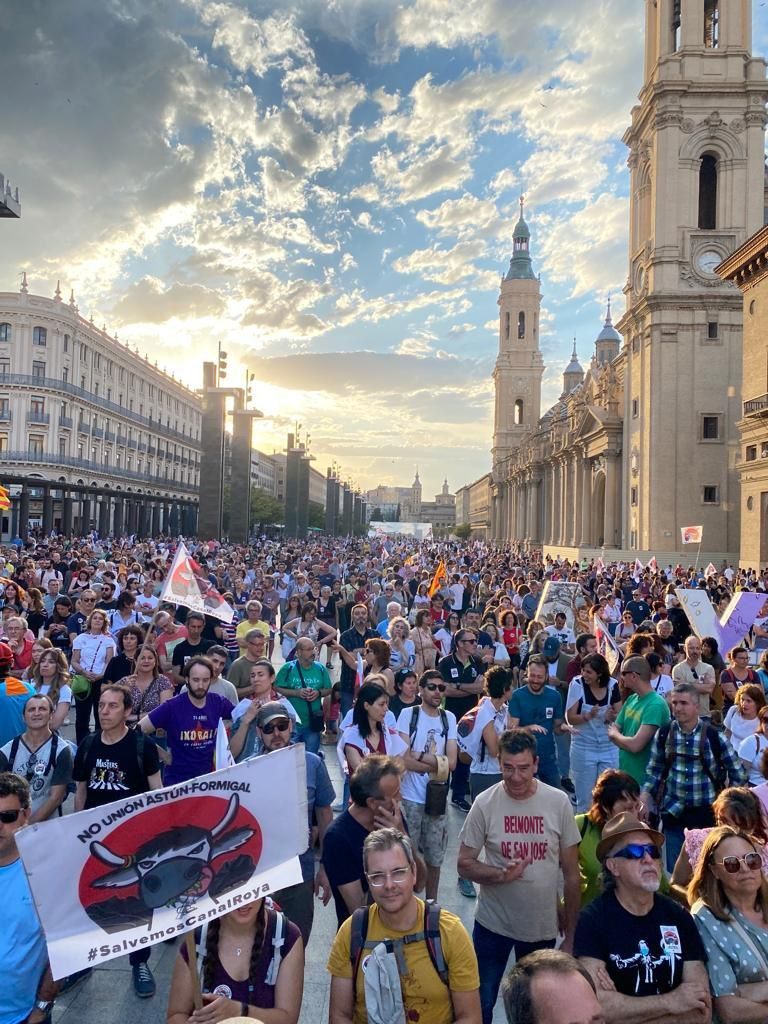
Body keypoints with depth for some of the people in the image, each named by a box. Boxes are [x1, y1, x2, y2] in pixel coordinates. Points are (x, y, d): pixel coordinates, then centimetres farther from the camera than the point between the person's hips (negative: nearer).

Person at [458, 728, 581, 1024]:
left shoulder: (559, 802, -11)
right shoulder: (485, 803, -14)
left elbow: (571, 873, -3)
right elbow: (465, 864, -8)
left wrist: (571, 934, 0)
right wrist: (502, 875, -26)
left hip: (544, 926, 1)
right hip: (493, 924, -1)